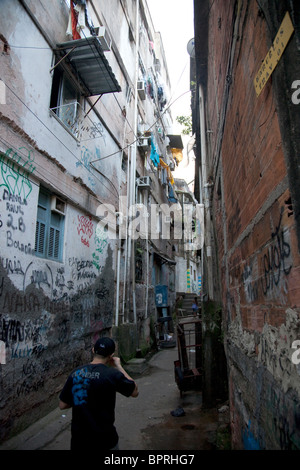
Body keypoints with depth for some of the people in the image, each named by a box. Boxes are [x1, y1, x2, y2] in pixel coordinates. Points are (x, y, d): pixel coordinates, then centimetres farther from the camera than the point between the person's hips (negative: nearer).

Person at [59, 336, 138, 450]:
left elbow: (62, 405, 2)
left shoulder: (75, 373, -7)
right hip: (104, 441, -3)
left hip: (78, 440, 4)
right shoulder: (112, 374, -19)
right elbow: (135, 392, -4)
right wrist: (119, 367, 0)